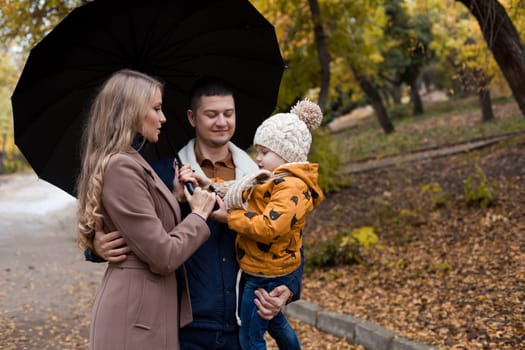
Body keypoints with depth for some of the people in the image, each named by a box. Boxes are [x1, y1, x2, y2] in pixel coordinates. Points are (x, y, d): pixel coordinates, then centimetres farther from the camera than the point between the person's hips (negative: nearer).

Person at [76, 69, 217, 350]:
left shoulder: (130, 162, 13)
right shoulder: (121, 167, -19)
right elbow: (163, 256, -20)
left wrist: (176, 196, 4)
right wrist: (199, 215, -6)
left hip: (148, 310, 10)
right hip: (136, 316, -10)